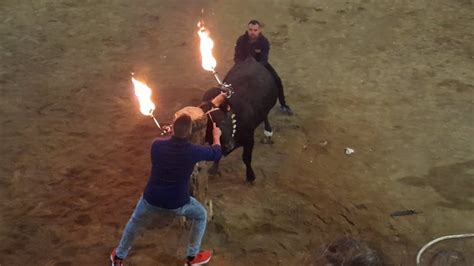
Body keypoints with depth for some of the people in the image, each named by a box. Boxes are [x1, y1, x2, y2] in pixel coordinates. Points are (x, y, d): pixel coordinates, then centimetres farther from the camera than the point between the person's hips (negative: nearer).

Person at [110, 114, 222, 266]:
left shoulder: (157, 144, -12)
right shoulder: (193, 151, -17)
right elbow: (216, 154, 4)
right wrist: (216, 136, 23)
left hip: (151, 199, 2)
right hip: (177, 204, -2)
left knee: (134, 222, 31)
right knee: (201, 216, 27)